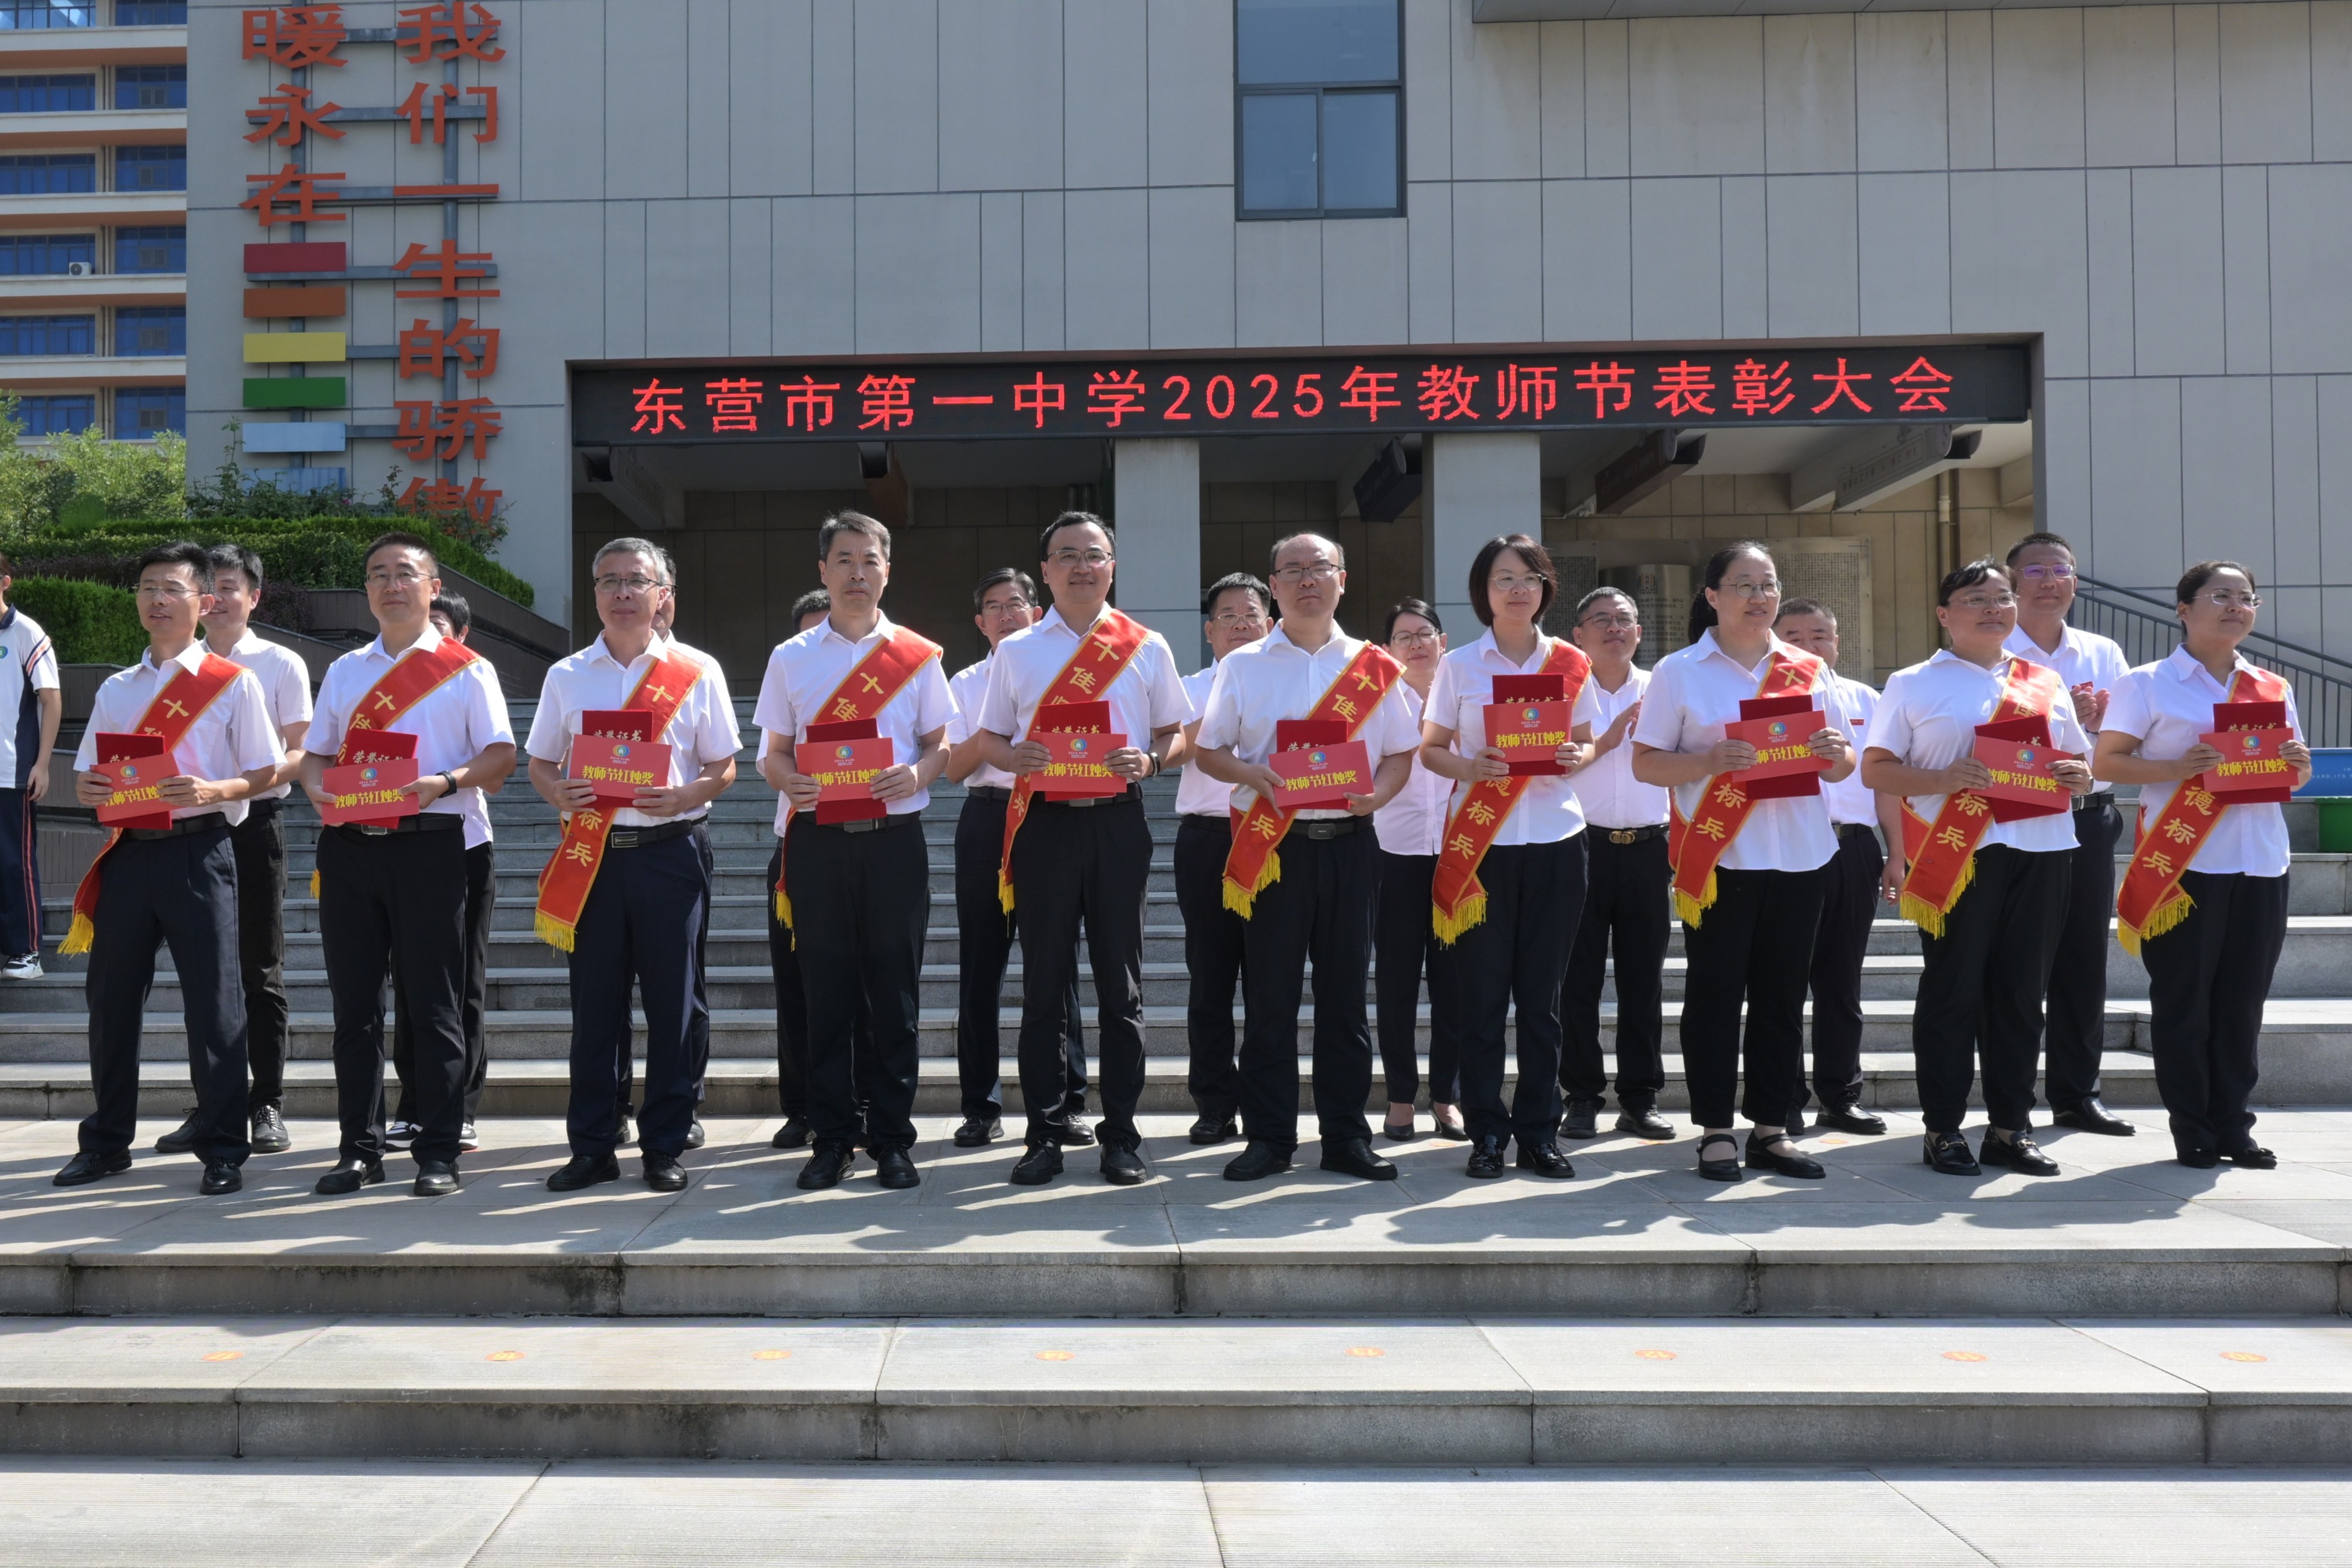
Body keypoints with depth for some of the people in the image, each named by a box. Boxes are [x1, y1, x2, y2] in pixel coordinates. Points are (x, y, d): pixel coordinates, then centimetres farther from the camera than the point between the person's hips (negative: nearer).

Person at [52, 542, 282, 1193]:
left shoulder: (232, 683, 0)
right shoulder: (116, 689, 14)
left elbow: (264, 773, -1)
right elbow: (86, 778, 16)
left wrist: (213, 790, -20)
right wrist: (89, 789, -7)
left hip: (199, 851, -5)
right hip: (128, 852, 5)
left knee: (212, 1004, -3)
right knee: (111, 997, 10)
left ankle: (224, 1150, 6)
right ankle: (106, 1142, 23)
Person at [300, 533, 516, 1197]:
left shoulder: (466, 669, 4)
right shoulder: (344, 670, 18)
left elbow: (501, 754, -2)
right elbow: (316, 753, 20)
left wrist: (446, 783, -19)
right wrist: (317, 787, -2)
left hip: (430, 844, -5)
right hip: (348, 844, 5)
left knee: (433, 1003, -1)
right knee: (354, 1004, 7)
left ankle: (438, 1152, 6)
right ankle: (359, 1148, 16)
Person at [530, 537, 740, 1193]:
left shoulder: (698, 674, 4)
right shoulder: (566, 676, 10)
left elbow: (723, 768, 5)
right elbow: (540, 762, 14)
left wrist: (685, 797, -14)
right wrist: (558, 792, -8)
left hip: (670, 850, -2)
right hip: (591, 852, 2)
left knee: (674, 1003, 1)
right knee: (594, 1002, 5)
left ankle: (665, 1148, 11)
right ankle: (592, 1146, 14)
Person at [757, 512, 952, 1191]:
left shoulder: (918, 656, 7)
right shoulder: (791, 658, 9)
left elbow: (941, 744, 9)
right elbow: (774, 751, 10)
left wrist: (918, 773, -13)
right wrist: (788, 780, -12)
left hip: (894, 836, 0)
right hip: (817, 838, 1)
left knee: (895, 992, 1)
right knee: (826, 992, 3)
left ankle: (892, 1140, 10)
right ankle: (831, 1139, 12)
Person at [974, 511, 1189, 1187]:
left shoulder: (1147, 648, 7)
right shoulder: (1016, 650, 9)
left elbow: (1178, 733, 11)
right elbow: (987, 739, 12)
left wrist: (1151, 760, -10)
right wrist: (1015, 757, -10)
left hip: (1118, 822, 0)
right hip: (1044, 822, 1)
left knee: (1120, 983, 3)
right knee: (1044, 983, 3)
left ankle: (1121, 1133, 11)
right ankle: (1044, 1134, 10)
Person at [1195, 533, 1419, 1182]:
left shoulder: (1376, 667, 9)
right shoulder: (1243, 666, 6)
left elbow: (1401, 753, 11)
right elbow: (1210, 752, 6)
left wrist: (1377, 793, -10)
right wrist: (1254, 775, -14)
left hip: (1349, 842, 1)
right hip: (1273, 846, -1)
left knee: (1345, 993, 5)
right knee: (1269, 994, 1)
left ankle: (1346, 1136, 13)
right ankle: (1269, 1138, 10)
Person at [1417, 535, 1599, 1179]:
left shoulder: (1571, 664, 7)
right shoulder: (1459, 666, 2)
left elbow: (1585, 742, 14)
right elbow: (1430, 750, 3)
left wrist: (1577, 757, -9)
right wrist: (1470, 767, -17)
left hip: (1555, 842, 1)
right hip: (1481, 843, -1)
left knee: (1542, 993, 5)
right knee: (1484, 993, -1)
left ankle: (1540, 1132, 13)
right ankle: (1486, 1133, 8)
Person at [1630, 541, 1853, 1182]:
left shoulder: (1808, 669, 11)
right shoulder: (1679, 671, 1)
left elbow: (1841, 768, 14)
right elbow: (1646, 763, -3)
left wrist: (1836, 753, -9)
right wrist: (1710, 761, -20)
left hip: (1798, 856, 4)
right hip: (1717, 857, -3)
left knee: (1782, 992, 7)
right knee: (1715, 991, 0)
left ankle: (1771, 1128, 15)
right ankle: (1715, 1130, 8)